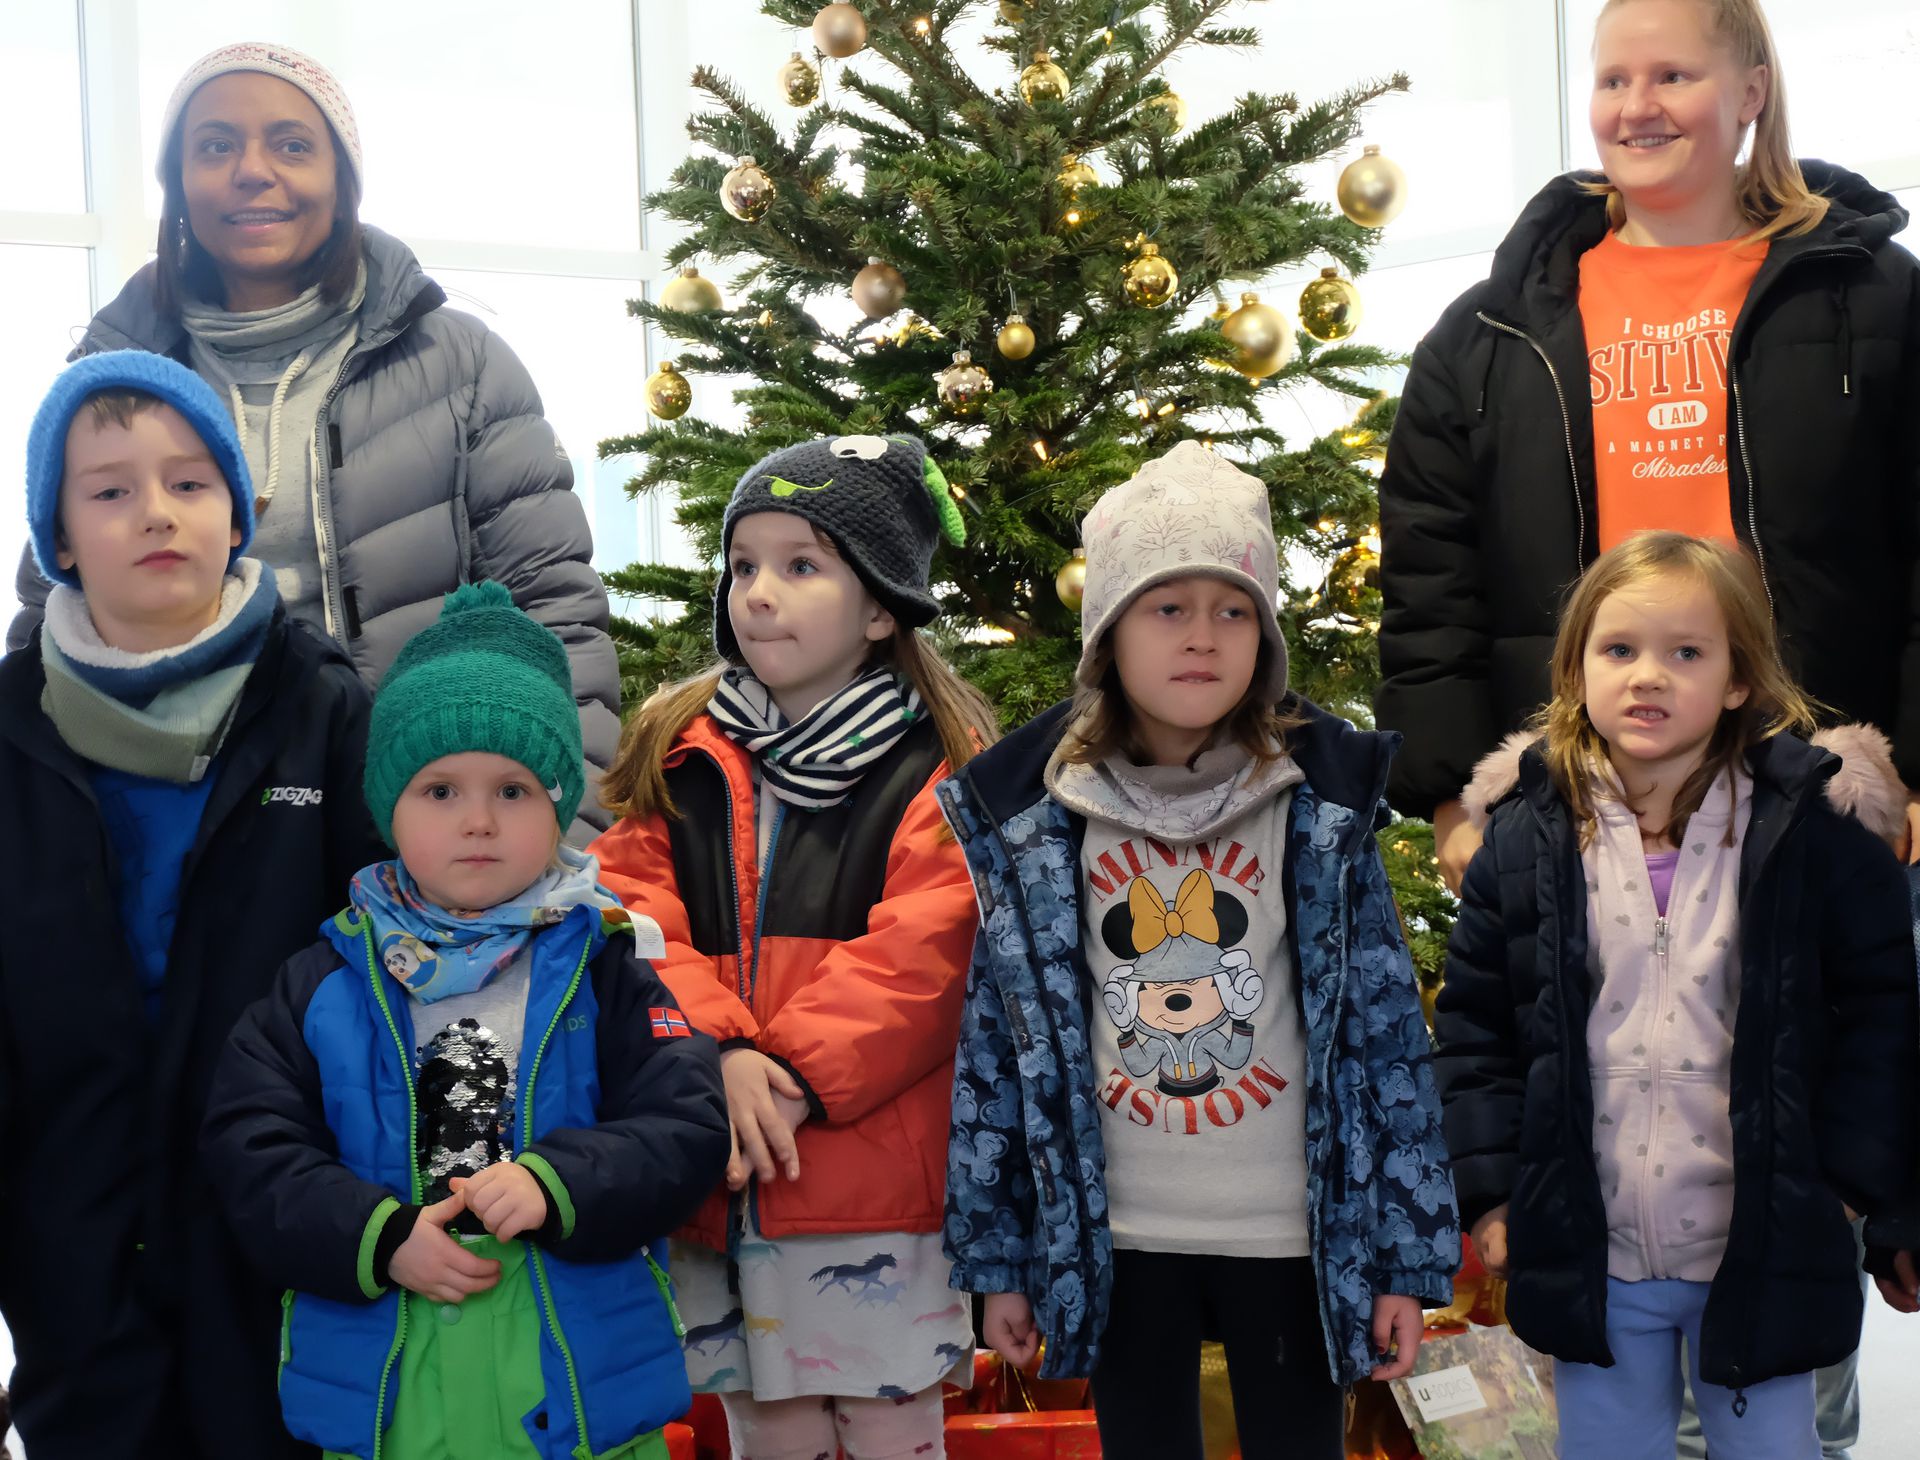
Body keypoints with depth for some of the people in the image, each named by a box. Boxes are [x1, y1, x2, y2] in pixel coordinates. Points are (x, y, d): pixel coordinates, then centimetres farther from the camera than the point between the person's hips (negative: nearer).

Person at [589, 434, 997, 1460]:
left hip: (876, 1179, -3)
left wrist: (793, 1074, -20)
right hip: (720, 1190, 3)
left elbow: (920, 953, -12)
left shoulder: (941, 768, -1)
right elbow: (637, 916, 0)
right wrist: (714, 1050, -16)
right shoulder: (675, 754, 11)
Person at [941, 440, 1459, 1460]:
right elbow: (997, 1040, 1)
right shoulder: (1030, 821, -3)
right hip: (1113, 1240, 1)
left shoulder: (1320, 807, -6)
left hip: (1295, 1233, -1)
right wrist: (996, 1256, 2)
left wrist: (1407, 1255, -5)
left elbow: (1386, 1032, -4)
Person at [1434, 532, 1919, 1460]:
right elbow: (1474, 1025, 3)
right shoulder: (1524, 836, -2)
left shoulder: (1811, 828, -5)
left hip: (1765, 1251, -1)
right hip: (1588, 1253, 1)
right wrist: (1489, 1187, -2)